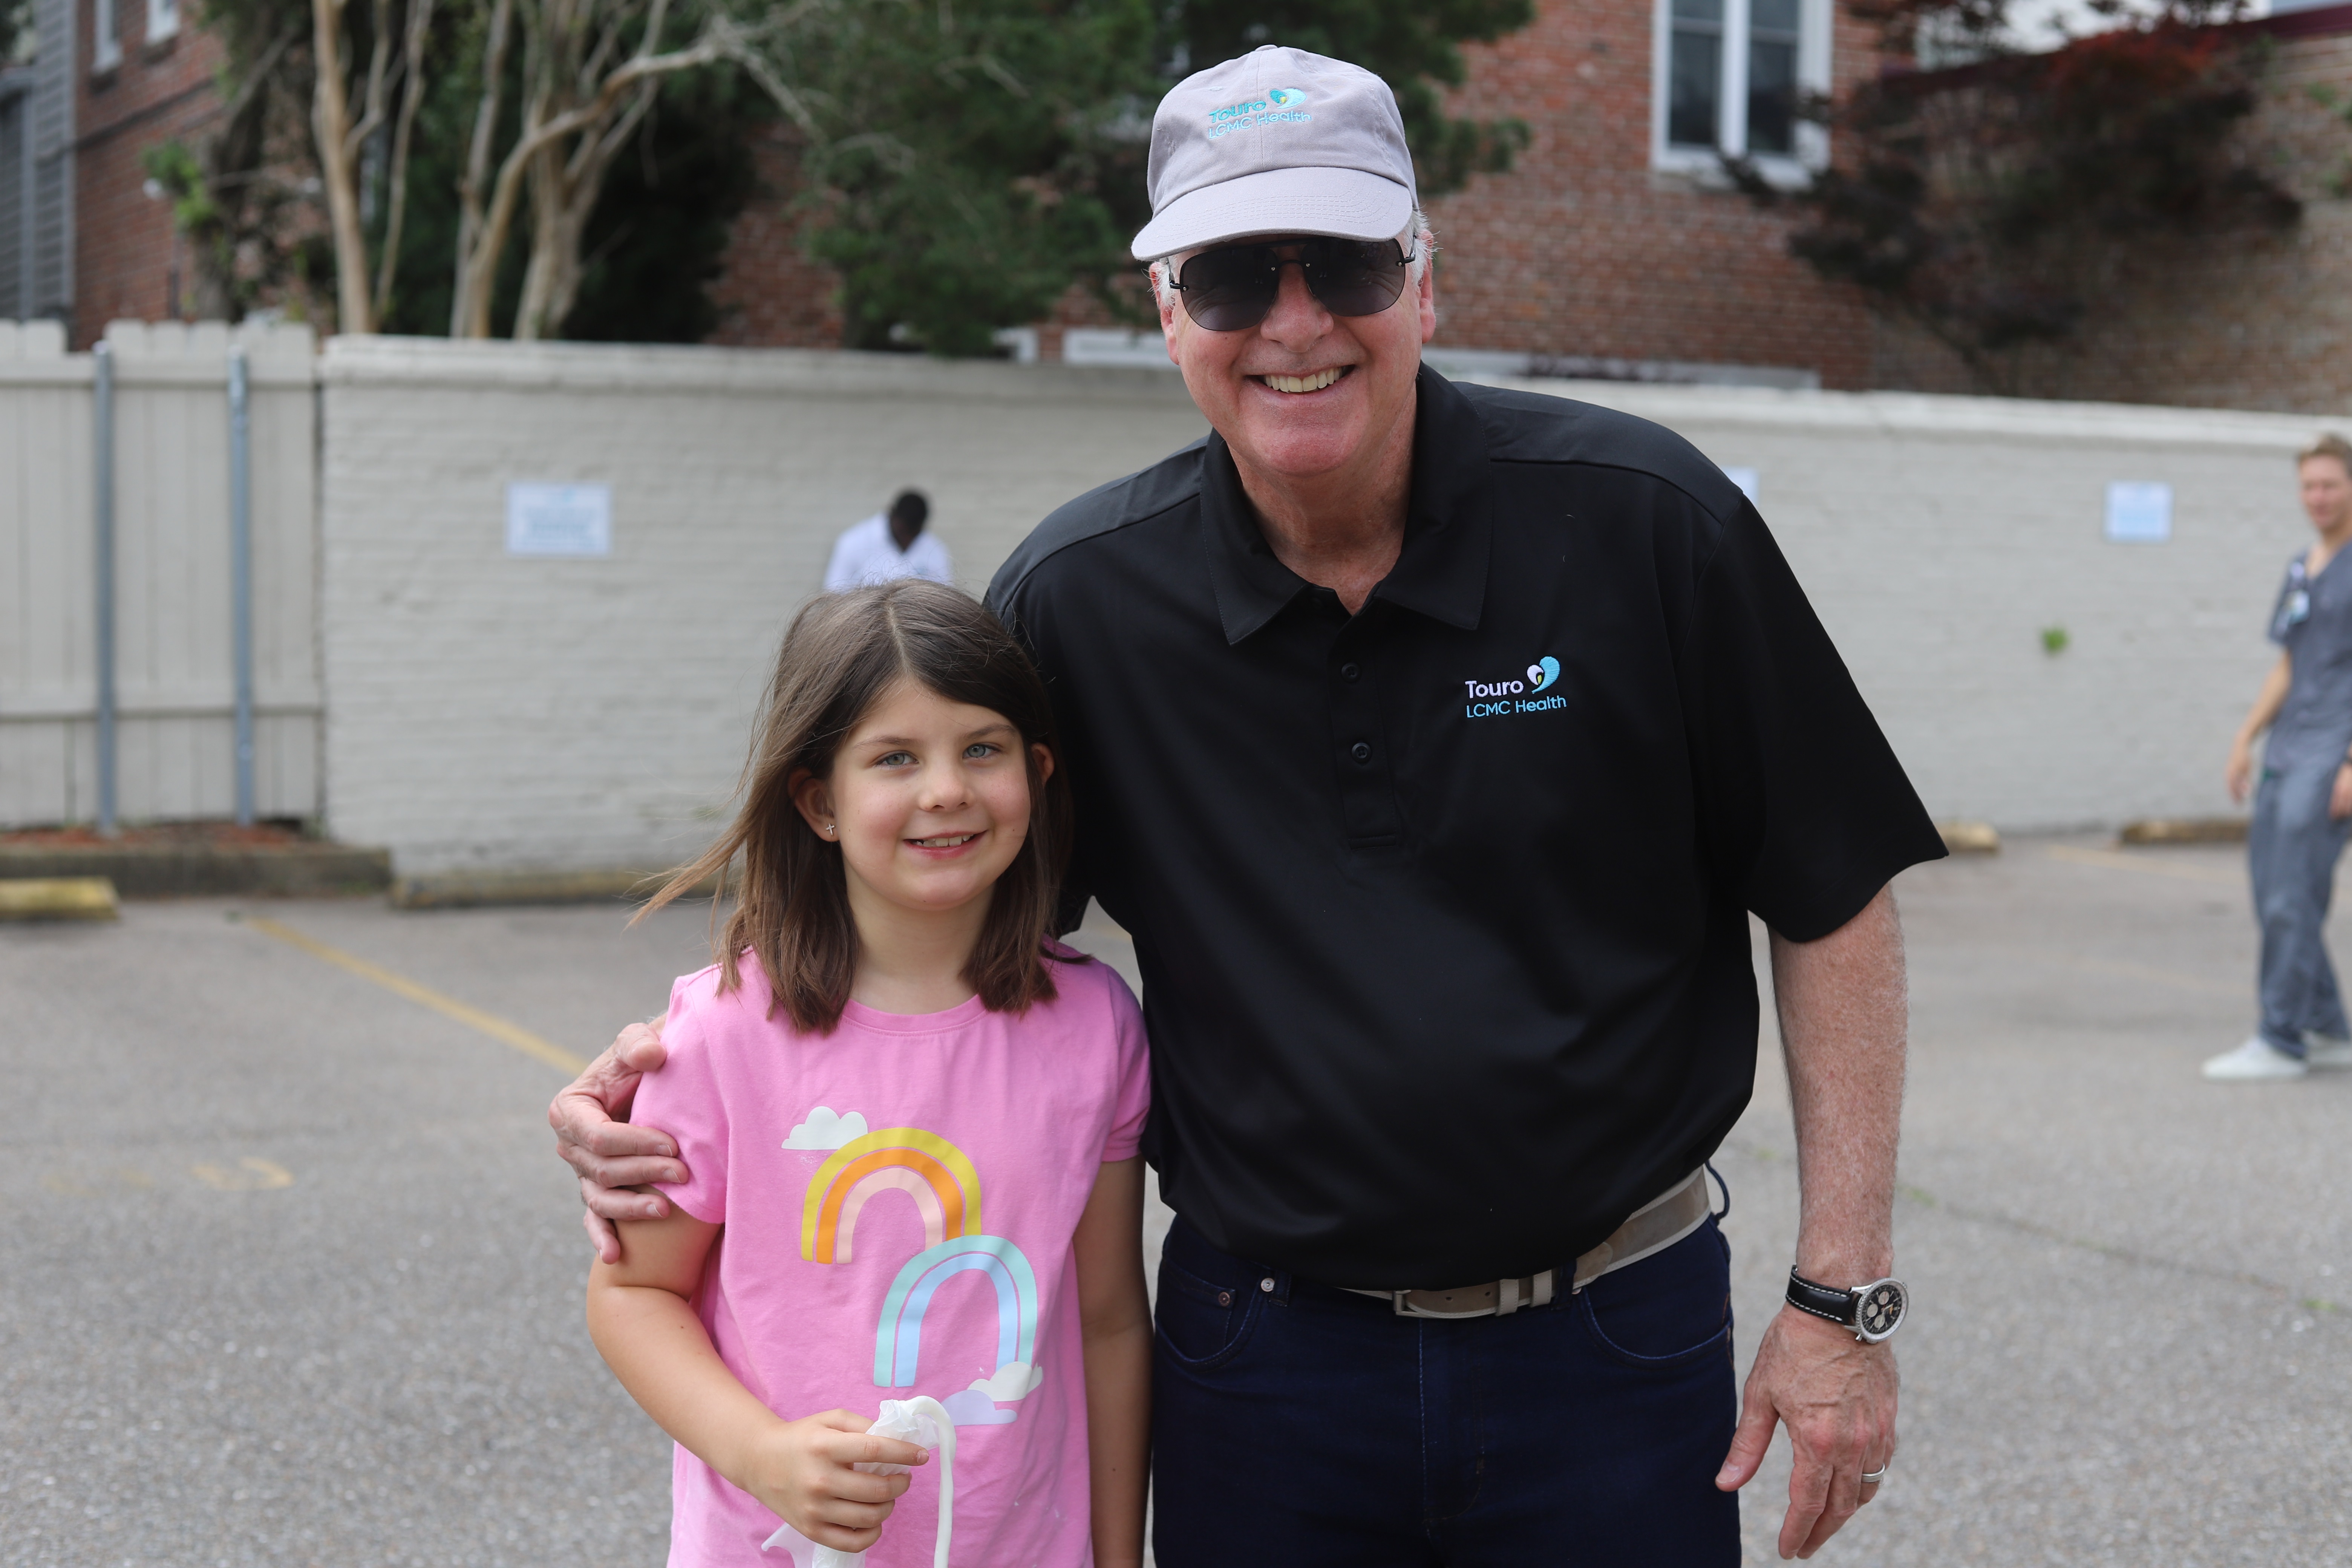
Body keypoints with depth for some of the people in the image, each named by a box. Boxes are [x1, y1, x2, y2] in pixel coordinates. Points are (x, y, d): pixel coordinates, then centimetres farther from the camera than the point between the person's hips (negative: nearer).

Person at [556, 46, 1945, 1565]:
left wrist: (1844, 1296, -5)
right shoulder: (1079, 599, -6)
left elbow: (1833, 904, -3)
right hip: (1267, 1358, 1)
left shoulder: (1642, 522, -10)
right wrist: (680, 1058, -10)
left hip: (1616, 1350, -1)